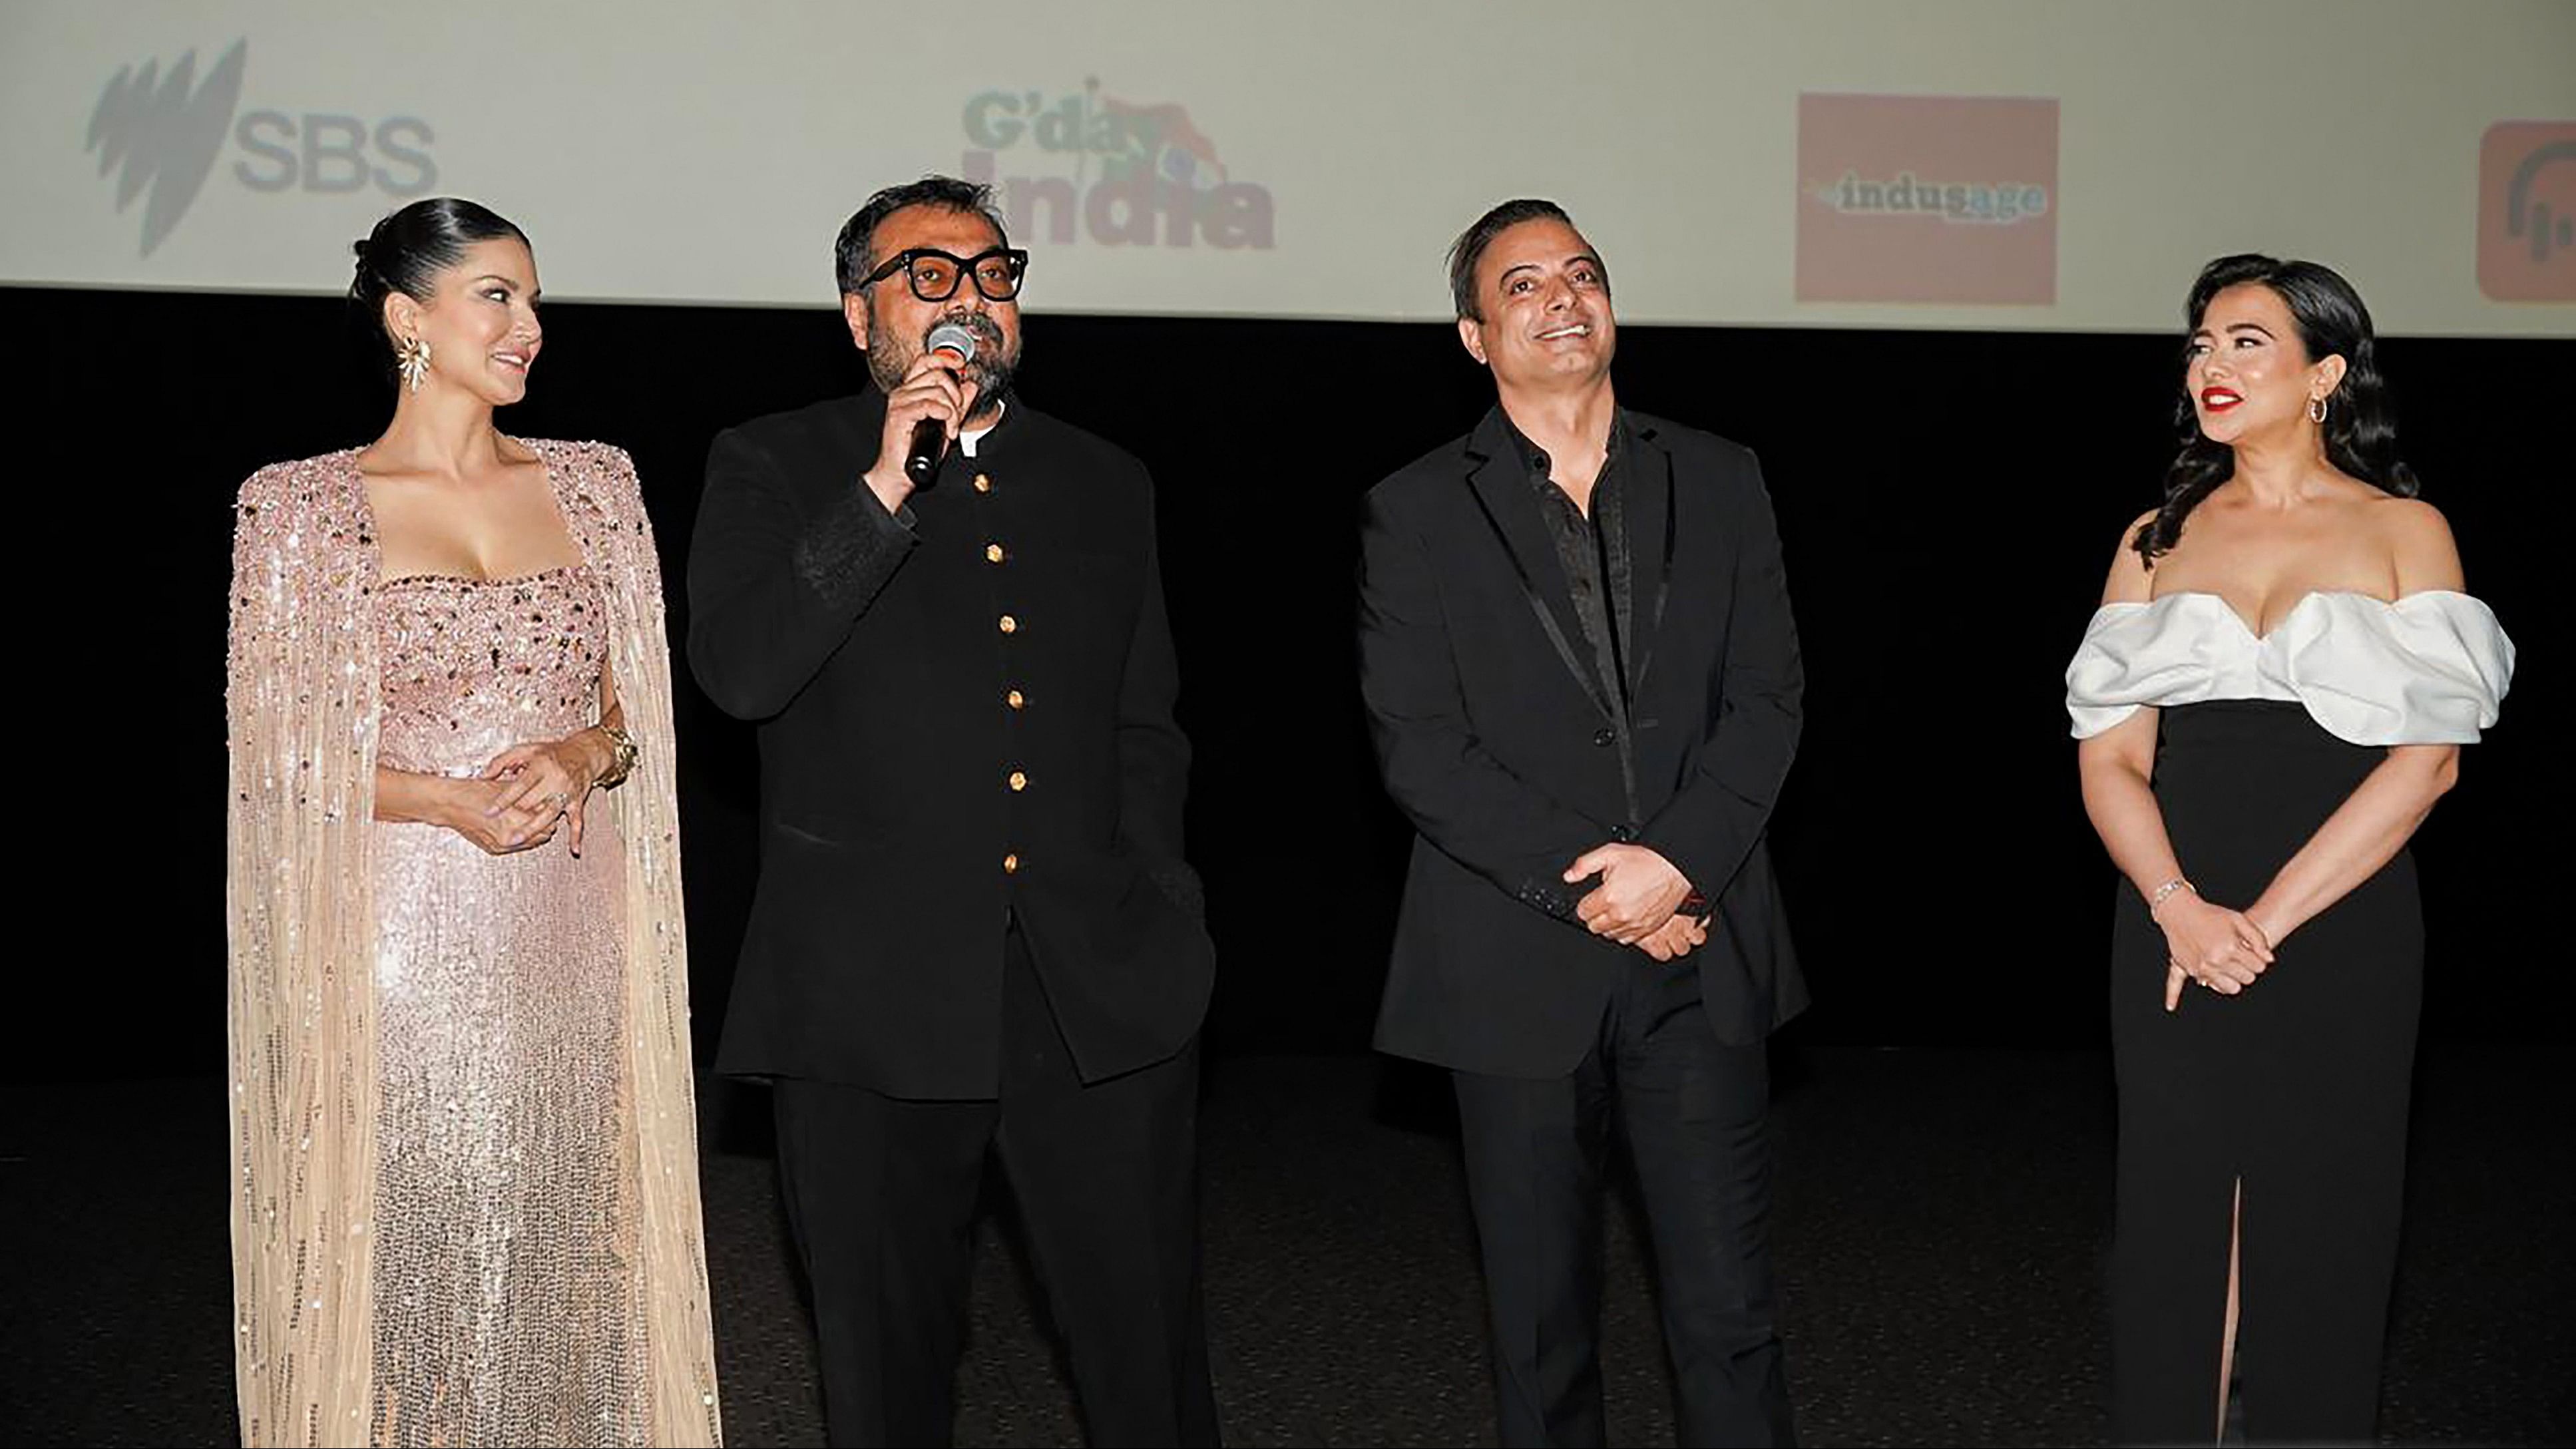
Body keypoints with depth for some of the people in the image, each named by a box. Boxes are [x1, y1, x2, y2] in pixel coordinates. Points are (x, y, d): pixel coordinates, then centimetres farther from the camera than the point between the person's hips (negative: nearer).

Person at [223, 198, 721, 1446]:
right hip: (407, 926, -3)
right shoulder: (303, 505, 0)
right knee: (413, 1239, 1)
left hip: (573, 928, 3)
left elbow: (638, 698, 12)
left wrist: (584, 754, -11)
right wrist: (450, 799, -17)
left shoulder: (591, 484, 10)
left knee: (567, 1236, 8)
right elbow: (279, 746, -2)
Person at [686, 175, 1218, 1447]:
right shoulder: (772, 468, 4)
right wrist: (886, 487, -16)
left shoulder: (1106, 485, 15)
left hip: (1102, 996, 2)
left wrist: (1147, 902, 9)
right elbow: (739, 670, -12)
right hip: (874, 995, -2)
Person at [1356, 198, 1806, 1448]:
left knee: (1727, 1312, 2)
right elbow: (1419, 747, -6)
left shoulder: (1718, 484, 9)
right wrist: (1589, 880, -13)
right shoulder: (1415, 515, 2)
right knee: (1541, 1319, 10)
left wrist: (1677, 860, -12)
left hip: (1702, 960, 1)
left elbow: (1766, 699, 3)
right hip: (1518, 971, -1)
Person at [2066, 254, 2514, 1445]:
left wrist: (2269, 920, -14)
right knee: (2172, 1227, 6)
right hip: (2173, 935, 3)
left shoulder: (2403, 532, 2)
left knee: (2318, 1235, 4)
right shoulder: (2156, 542, 11)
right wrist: (2179, 907, -13)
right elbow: (2109, 758, 4)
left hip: (2341, 936, -2)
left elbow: (2428, 756, -7)